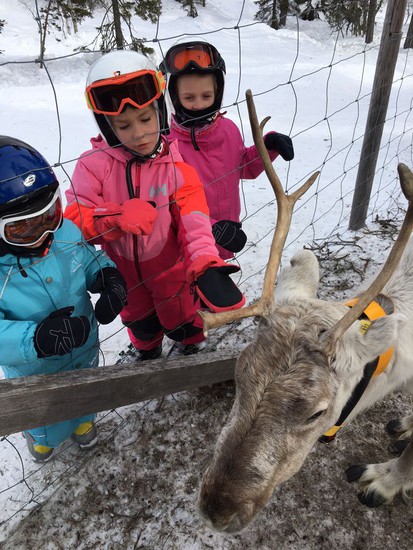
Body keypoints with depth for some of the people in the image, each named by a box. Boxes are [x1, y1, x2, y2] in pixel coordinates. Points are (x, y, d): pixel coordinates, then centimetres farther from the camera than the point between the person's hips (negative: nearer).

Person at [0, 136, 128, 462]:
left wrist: (109, 276, -24)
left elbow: (91, 259, -4)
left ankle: (83, 421, 70)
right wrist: (36, 339, -50)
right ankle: (42, 436, 67)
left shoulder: (65, 231, -21)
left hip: (85, 351, 3)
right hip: (34, 372, -3)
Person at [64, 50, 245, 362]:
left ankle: (192, 345, 56)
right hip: (123, 270, 2)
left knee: (181, 318, 21)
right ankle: (145, 348, 63)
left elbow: (194, 221, -27)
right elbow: (74, 219, -20)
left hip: (171, 264, -1)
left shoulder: (176, 165, -20)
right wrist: (118, 217, -39)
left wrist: (206, 266, -44)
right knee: (138, 318, 29)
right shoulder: (94, 165, -20)